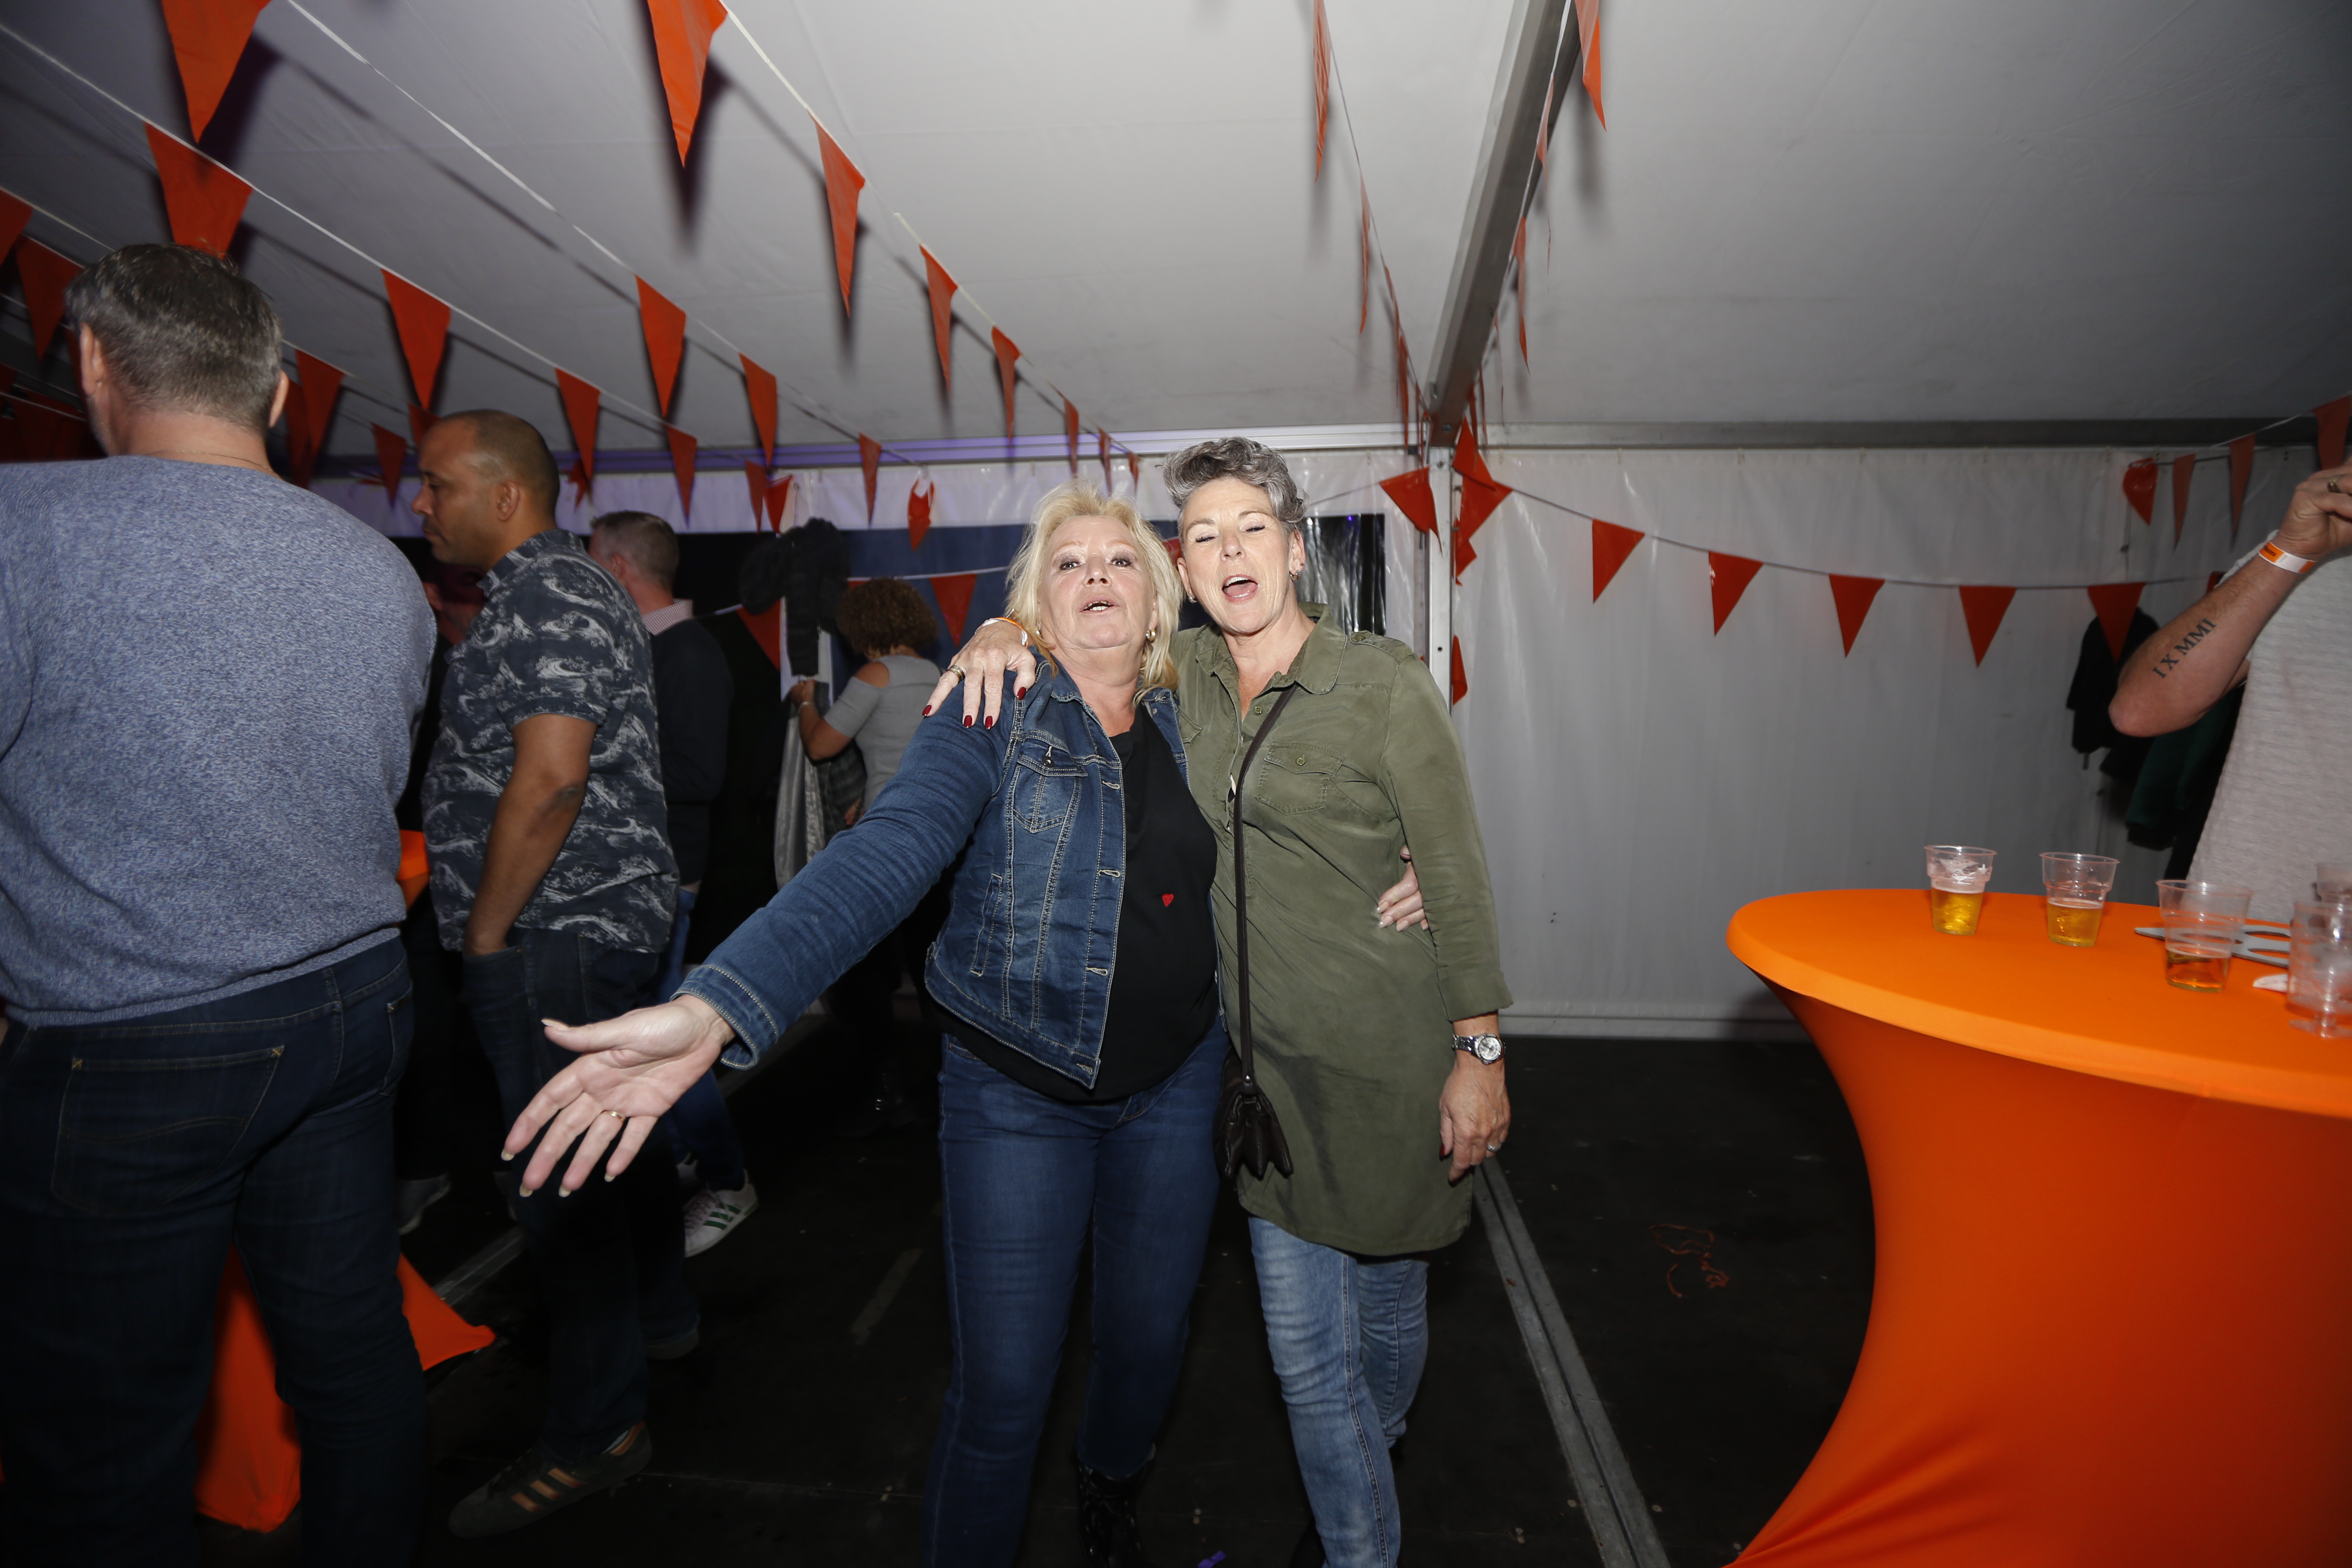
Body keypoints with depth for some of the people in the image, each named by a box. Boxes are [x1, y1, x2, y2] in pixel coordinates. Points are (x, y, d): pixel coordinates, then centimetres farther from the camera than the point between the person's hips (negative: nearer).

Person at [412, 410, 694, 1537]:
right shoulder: (573, 588, 18)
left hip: (551, 937, -10)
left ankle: (596, 1431, 11)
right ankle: (656, 1315, 39)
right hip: (610, 922, 10)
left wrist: (486, 929, -16)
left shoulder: (543, 596, -15)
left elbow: (550, 776, -25)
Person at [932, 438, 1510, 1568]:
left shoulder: (1382, 685, -12)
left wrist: (1480, 1052, -11)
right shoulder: (1190, 673, 1)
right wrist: (1003, 632, -8)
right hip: (1272, 1053, 3)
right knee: (1303, 1345, 10)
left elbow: (1457, 878, -9)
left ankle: (1374, 1444, 53)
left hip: (1390, 1054, -3)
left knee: (1389, 1291, 20)